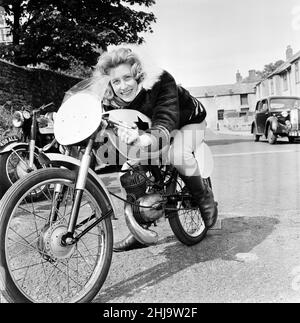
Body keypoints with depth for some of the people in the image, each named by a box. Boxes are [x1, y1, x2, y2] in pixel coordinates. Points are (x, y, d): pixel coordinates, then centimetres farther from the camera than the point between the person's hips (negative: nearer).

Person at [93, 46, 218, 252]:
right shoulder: (110, 100, -20)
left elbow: (166, 119, -46)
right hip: (149, 126, 5)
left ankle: (204, 196, -7)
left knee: (178, 155, -38)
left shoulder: (160, 81, -35)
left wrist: (148, 138, -68)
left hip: (188, 122, -5)